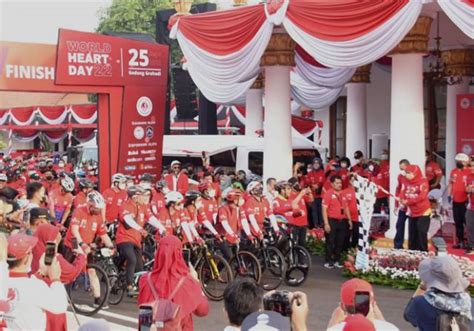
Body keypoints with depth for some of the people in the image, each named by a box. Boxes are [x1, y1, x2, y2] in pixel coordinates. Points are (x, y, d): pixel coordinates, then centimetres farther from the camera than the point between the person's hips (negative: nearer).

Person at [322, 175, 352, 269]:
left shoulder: (343, 194, 10)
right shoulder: (328, 194, -9)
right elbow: (324, 209, -12)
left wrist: (349, 220, 13)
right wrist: (326, 223, -17)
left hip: (342, 221, 6)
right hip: (332, 221, -6)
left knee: (340, 242, 10)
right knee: (330, 242, 0)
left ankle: (337, 261, 21)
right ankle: (328, 261, 9)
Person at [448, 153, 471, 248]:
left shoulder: (469, 172, -13)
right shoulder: (454, 171, 7)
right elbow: (450, 183, 18)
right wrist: (449, 195, 9)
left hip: (465, 201, -7)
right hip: (455, 201, 7)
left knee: (466, 222, -2)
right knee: (458, 222, 13)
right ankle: (460, 241, 23)